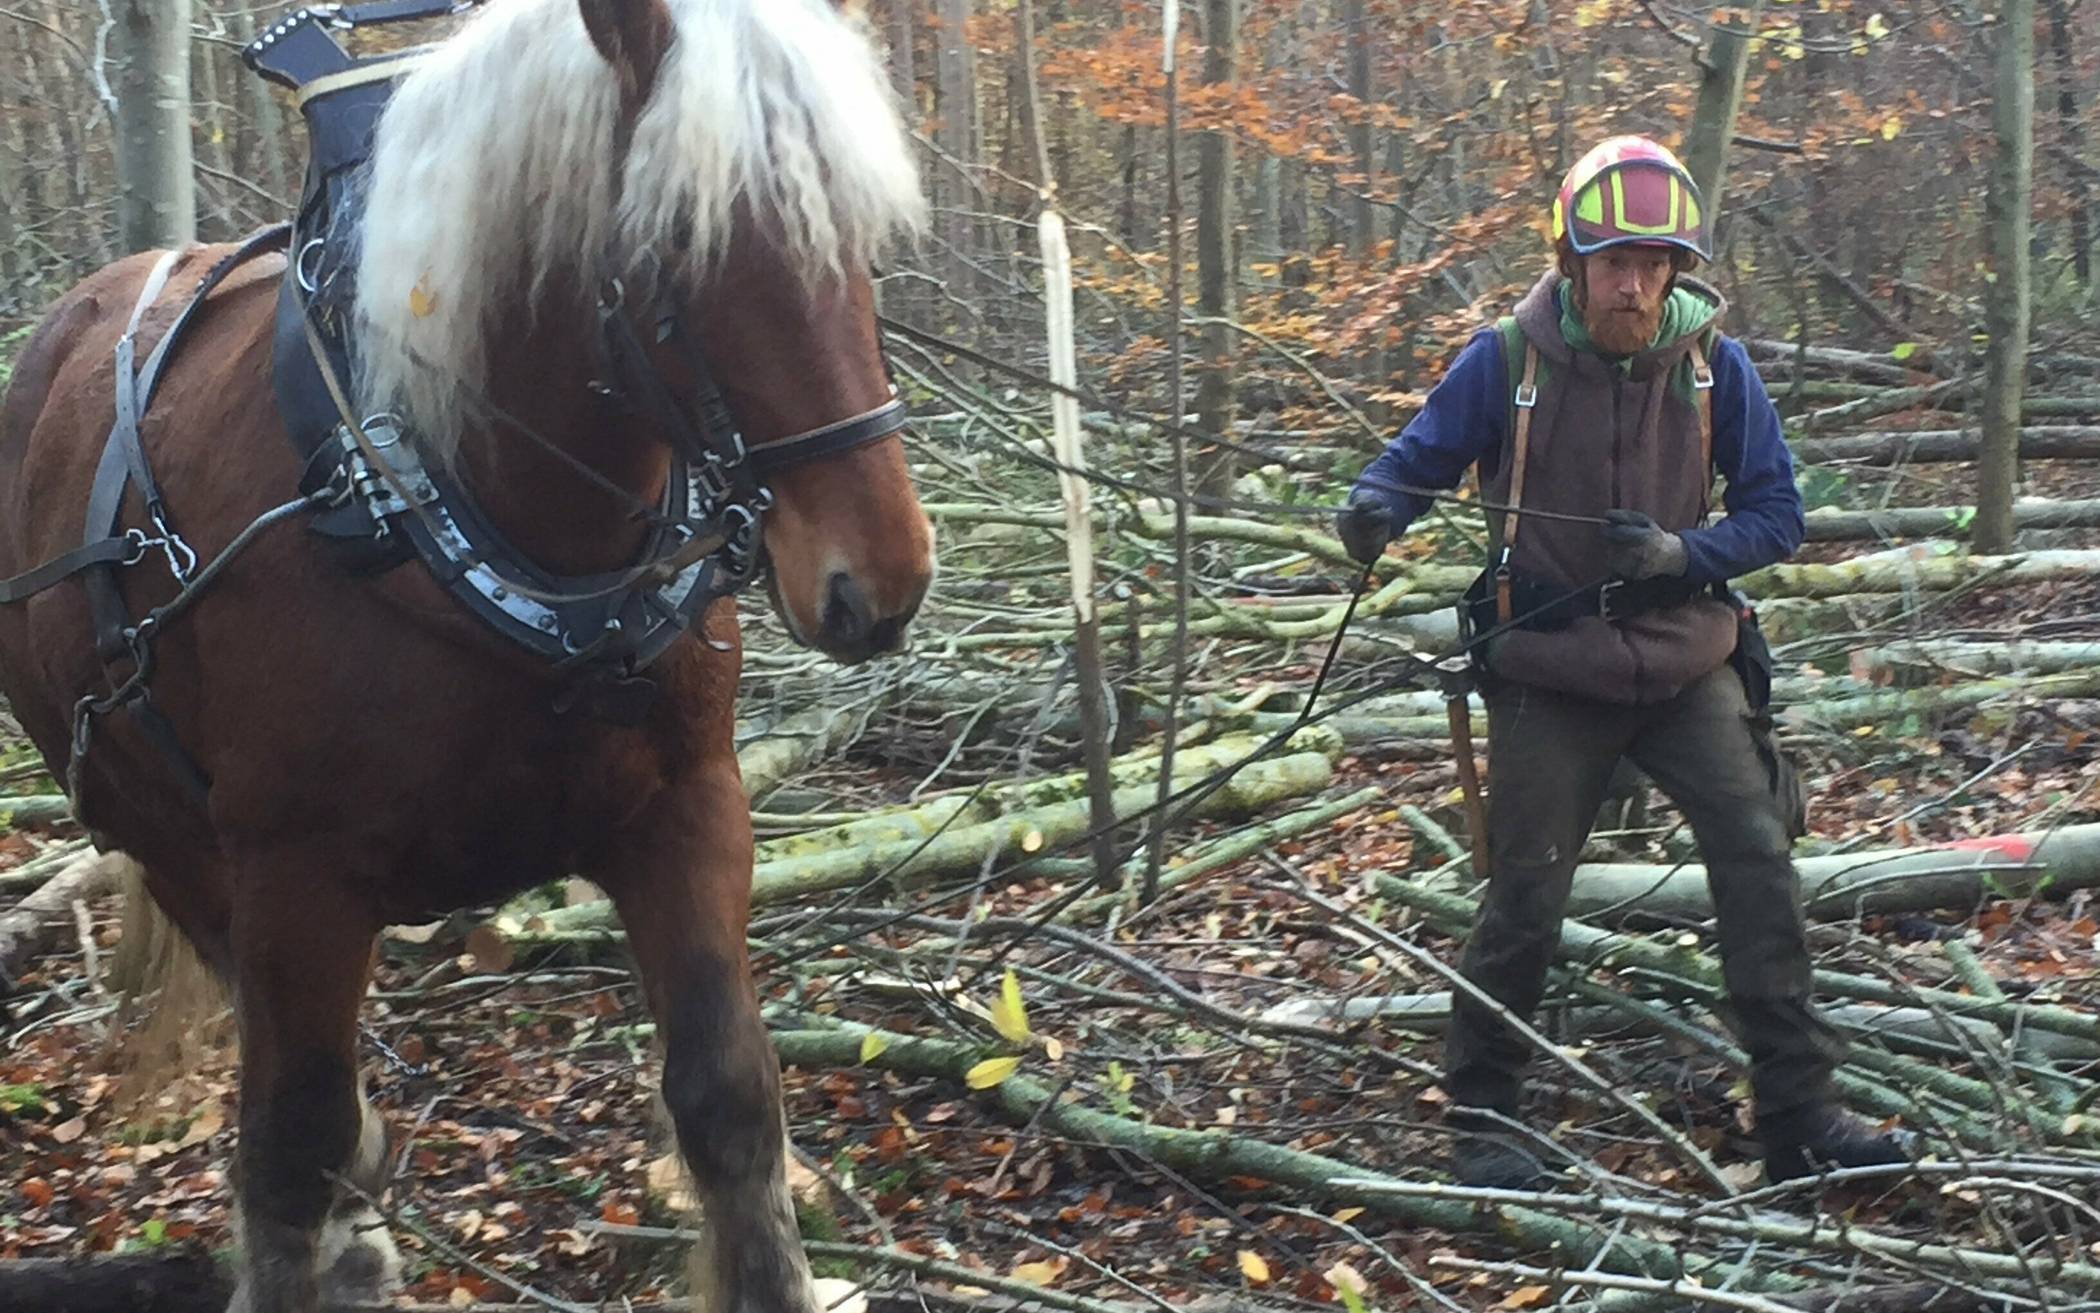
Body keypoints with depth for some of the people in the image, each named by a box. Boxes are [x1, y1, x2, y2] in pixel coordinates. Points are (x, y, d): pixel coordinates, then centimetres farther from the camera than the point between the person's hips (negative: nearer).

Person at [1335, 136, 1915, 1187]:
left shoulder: (1712, 363, -5)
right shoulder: (1507, 360, -10)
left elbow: (1776, 511, -1)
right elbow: (1417, 458, 1)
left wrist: (1684, 556, -20)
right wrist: (1375, 508, -22)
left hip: (1688, 664, 2)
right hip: (1552, 675, -2)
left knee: (1760, 863, -9)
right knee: (1524, 901, 1)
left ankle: (1799, 1116, 0)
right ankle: (1480, 1119, 18)